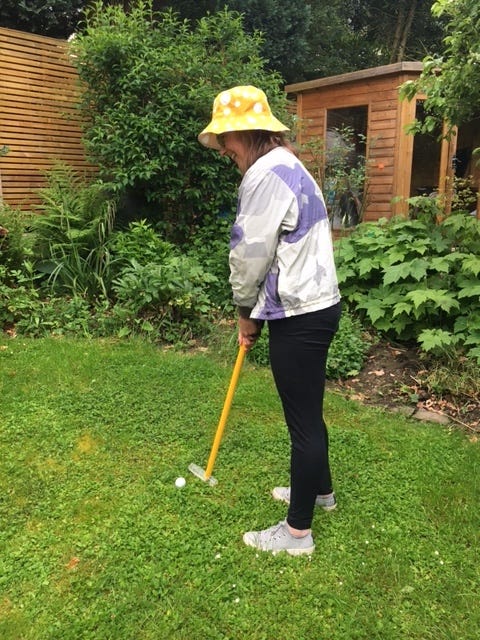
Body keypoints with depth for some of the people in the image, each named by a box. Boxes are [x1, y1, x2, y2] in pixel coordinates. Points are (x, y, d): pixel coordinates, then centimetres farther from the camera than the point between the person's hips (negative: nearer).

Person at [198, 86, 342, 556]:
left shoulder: (266, 174, -16)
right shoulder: (287, 167, 17)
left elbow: (251, 253, -16)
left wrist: (246, 312, 0)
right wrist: (255, 309, 14)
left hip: (299, 316, -10)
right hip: (315, 305, 10)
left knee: (303, 420, 0)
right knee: (307, 412, 23)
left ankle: (298, 531, 16)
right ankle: (319, 489, 43)